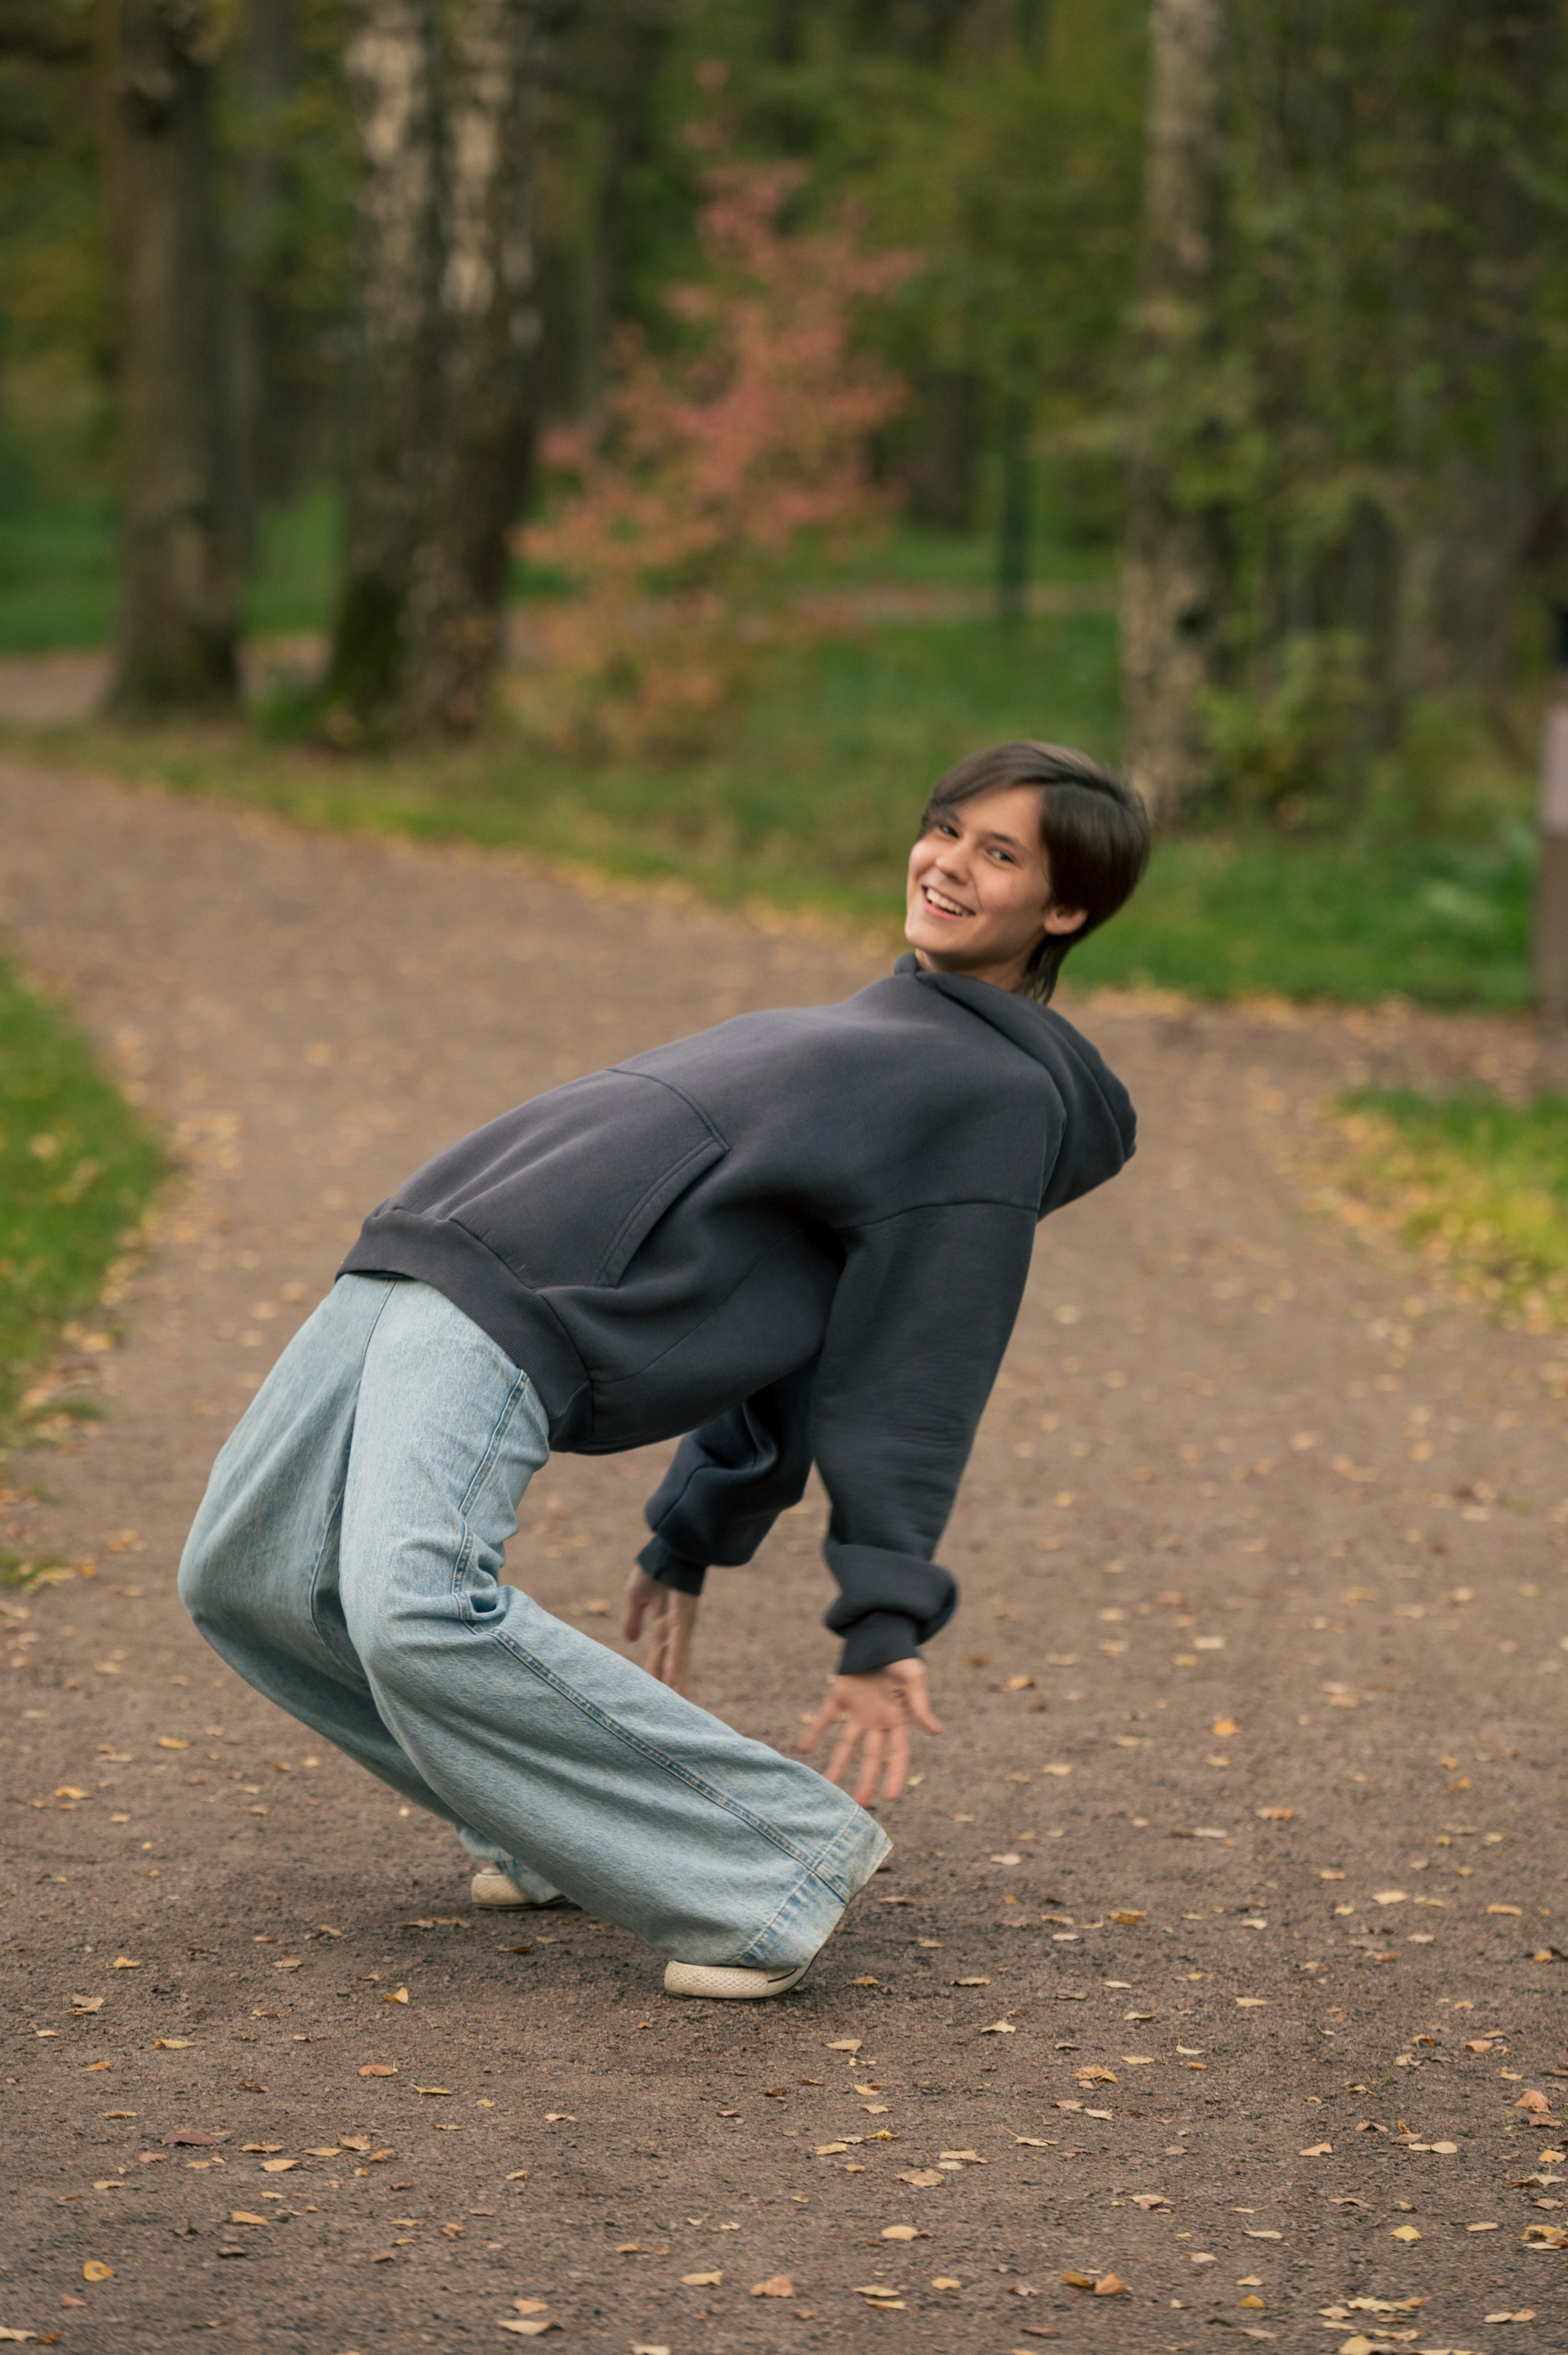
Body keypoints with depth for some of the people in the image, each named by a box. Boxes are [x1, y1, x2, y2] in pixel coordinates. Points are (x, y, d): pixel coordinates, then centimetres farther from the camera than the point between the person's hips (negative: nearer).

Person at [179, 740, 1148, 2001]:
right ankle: (565, 1815, 17)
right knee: (247, 1581, 9)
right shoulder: (881, 1033, 25)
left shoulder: (1000, 1097, -4)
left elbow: (915, 1373, -9)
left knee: (416, 1611, -28)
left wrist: (884, 1632, -12)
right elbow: (771, 1307, 27)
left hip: (521, 1326, -10)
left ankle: (781, 1852, -15)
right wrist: (694, 1540, 28)